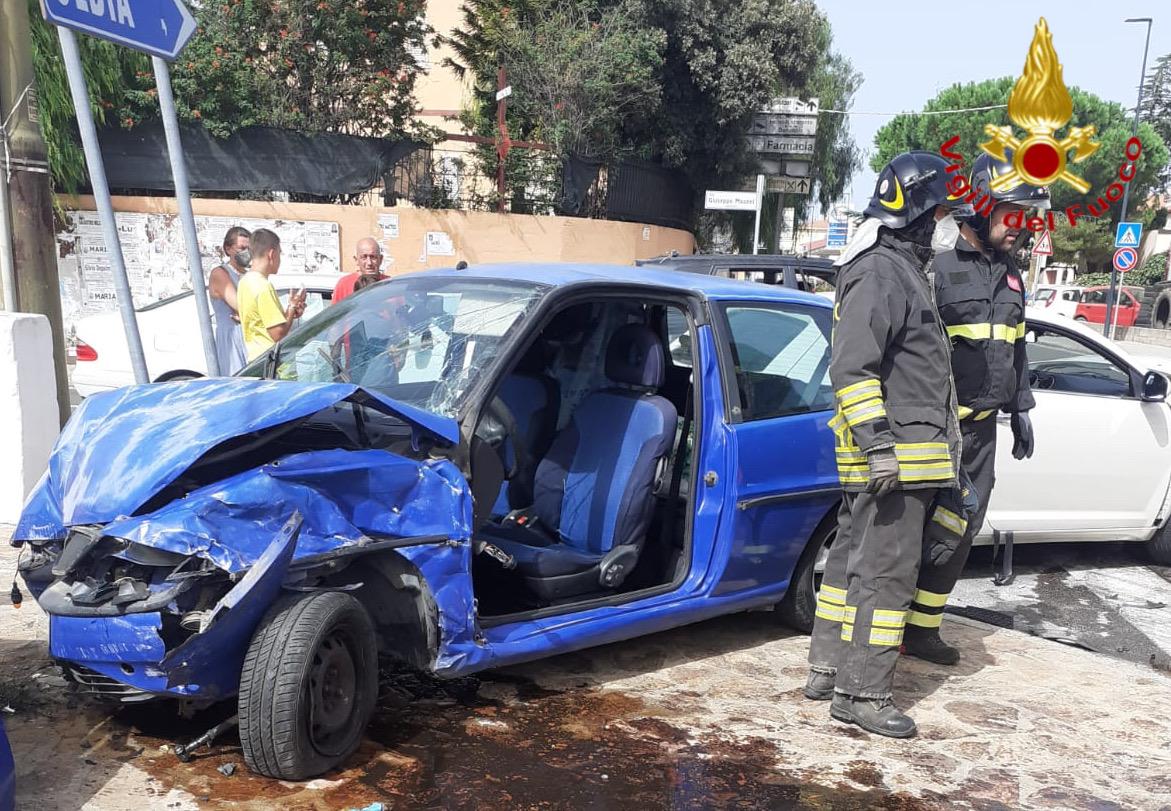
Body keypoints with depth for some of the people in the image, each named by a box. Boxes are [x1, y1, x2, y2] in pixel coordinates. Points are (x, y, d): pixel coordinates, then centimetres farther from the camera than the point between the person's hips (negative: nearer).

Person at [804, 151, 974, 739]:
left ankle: (827, 671, 25)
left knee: (852, 559, 15)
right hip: (893, 459, -11)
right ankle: (862, 693, 1)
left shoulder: (904, 271, 20)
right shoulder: (881, 274, -14)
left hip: (895, 456, 11)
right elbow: (852, 367, -23)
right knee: (886, 572, -7)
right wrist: (878, 442, -27)